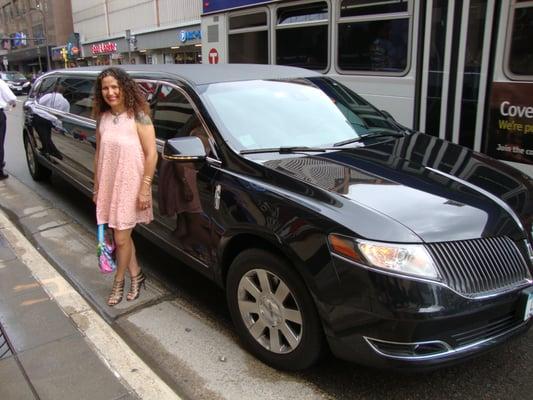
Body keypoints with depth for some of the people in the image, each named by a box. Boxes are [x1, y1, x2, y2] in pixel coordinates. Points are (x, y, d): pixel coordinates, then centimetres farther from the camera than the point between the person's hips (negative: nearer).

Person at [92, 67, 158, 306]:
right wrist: (96, 187, 12)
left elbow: (151, 155, -13)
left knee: (121, 238, 0)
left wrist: (145, 189, -15)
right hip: (108, 186, 6)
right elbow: (99, 154, 12)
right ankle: (136, 275, 33)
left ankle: (118, 282, 23)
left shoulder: (138, 117, -12)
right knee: (122, 236, 14)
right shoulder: (102, 118, 6)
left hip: (131, 187, -6)